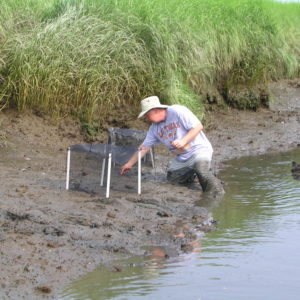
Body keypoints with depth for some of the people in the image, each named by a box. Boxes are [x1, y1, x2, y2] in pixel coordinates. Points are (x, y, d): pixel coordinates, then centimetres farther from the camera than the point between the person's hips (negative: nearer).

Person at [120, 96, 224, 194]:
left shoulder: (178, 111, -16)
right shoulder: (154, 128, 5)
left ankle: (218, 194, -18)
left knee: (201, 168, -34)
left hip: (199, 149, -8)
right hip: (181, 158, 8)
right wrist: (129, 164, 11)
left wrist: (183, 141, -28)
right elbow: (144, 147, 11)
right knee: (171, 177, 0)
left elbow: (198, 126, -19)